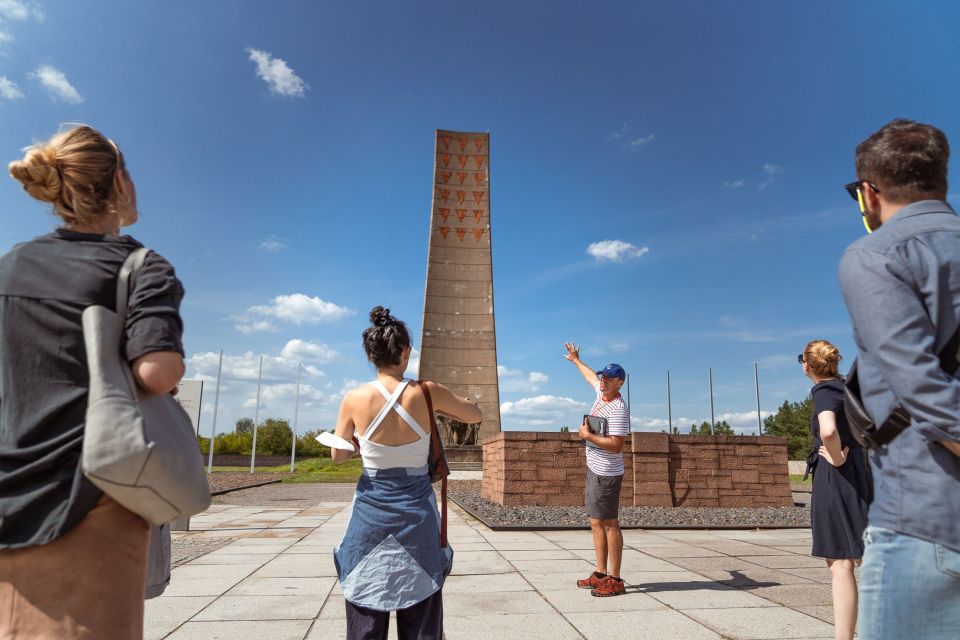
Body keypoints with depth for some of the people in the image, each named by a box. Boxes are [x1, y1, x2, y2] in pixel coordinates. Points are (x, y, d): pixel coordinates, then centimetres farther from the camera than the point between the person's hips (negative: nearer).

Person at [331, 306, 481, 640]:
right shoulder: (427, 394, -13)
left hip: (370, 514, 0)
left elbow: (338, 455, 2)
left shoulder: (354, 399, -13)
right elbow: (476, 414, 3)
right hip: (417, 515, 0)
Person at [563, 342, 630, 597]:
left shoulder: (618, 409, -18)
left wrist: (588, 435, -17)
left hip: (606, 474, -9)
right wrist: (576, 359, 43)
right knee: (596, 523, 11)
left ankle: (615, 580, 2)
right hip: (594, 470, 9)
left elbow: (616, 445, -24)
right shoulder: (601, 391, 8)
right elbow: (591, 375, 30)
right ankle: (601, 574, 18)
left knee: (610, 524, -4)